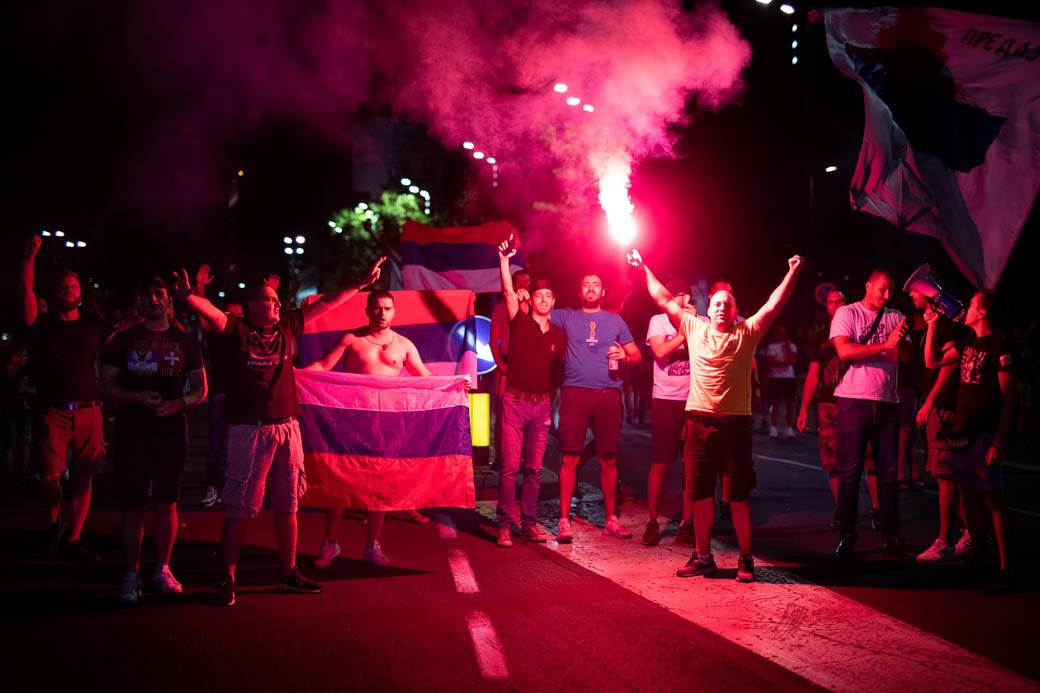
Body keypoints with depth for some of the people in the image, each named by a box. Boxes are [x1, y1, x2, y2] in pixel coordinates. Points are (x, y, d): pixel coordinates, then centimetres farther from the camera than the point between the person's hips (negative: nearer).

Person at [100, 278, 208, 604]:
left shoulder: (185, 342, 10)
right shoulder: (123, 340, 6)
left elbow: (200, 388, 11)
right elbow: (107, 387, 4)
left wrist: (178, 403, -10)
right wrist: (138, 397, -15)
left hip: (171, 432, 1)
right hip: (132, 433, -1)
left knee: (166, 503, 4)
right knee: (133, 506, 1)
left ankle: (162, 570, 17)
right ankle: (131, 574, 10)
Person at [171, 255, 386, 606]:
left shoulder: (286, 327, 10)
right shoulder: (238, 331, -4)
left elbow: (324, 304, 16)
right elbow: (213, 312, -23)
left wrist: (361, 284, 20)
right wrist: (188, 297, -43)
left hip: (287, 427, 5)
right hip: (249, 430, -5)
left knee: (287, 505, 12)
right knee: (240, 508, 0)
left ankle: (288, 573, 24)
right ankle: (228, 579, 10)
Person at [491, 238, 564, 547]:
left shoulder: (558, 334, 10)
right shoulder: (520, 323, 1)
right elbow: (508, 292, -11)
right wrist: (504, 259, -17)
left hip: (541, 405, 3)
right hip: (515, 402, -3)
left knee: (534, 468, 7)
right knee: (509, 466, -5)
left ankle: (529, 523, 15)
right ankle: (504, 526, -1)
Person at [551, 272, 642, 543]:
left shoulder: (615, 320, 16)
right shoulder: (567, 317, 13)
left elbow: (637, 355, 16)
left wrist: (625, 356, -6)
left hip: (608, 395, 2)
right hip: (575, 393, -1)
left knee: (609, 458, 5)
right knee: (571, 457, -6)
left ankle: (611, 519, 15)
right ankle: (564, 521, -1)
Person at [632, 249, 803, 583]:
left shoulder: (747, 333, 6)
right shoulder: (694, 328, 11)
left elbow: (774, 305, 1)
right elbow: (664, 299, 15)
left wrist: (792, 273, -5)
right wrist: (644, 269, 16)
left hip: (735, 423, -2)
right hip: (699, 421, 2)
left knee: (738, 495, 1)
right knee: (700, 492, 8)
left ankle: (746, 559, 9)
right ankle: (703, 557, 18)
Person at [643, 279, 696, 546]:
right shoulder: (658, 321, 4)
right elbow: (660, 351, -12)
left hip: (693, 401, 2)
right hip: (665, 400, -2)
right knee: (660, 463, 1)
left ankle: (686, 522, 10)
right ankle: (652, 521, 10)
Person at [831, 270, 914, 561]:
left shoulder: (896, 318, 15)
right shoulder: (847, 313, 2)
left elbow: (907, 356, 7)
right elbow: (844, 351, -12)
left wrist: (901, 341, -15)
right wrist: (885, 345, -15)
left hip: (887, 403, 4)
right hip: (854, 400, -4)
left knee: (888, 472, 6)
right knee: (850, 471, -2)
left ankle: (892, 536, 12)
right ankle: (846, 537, 4)